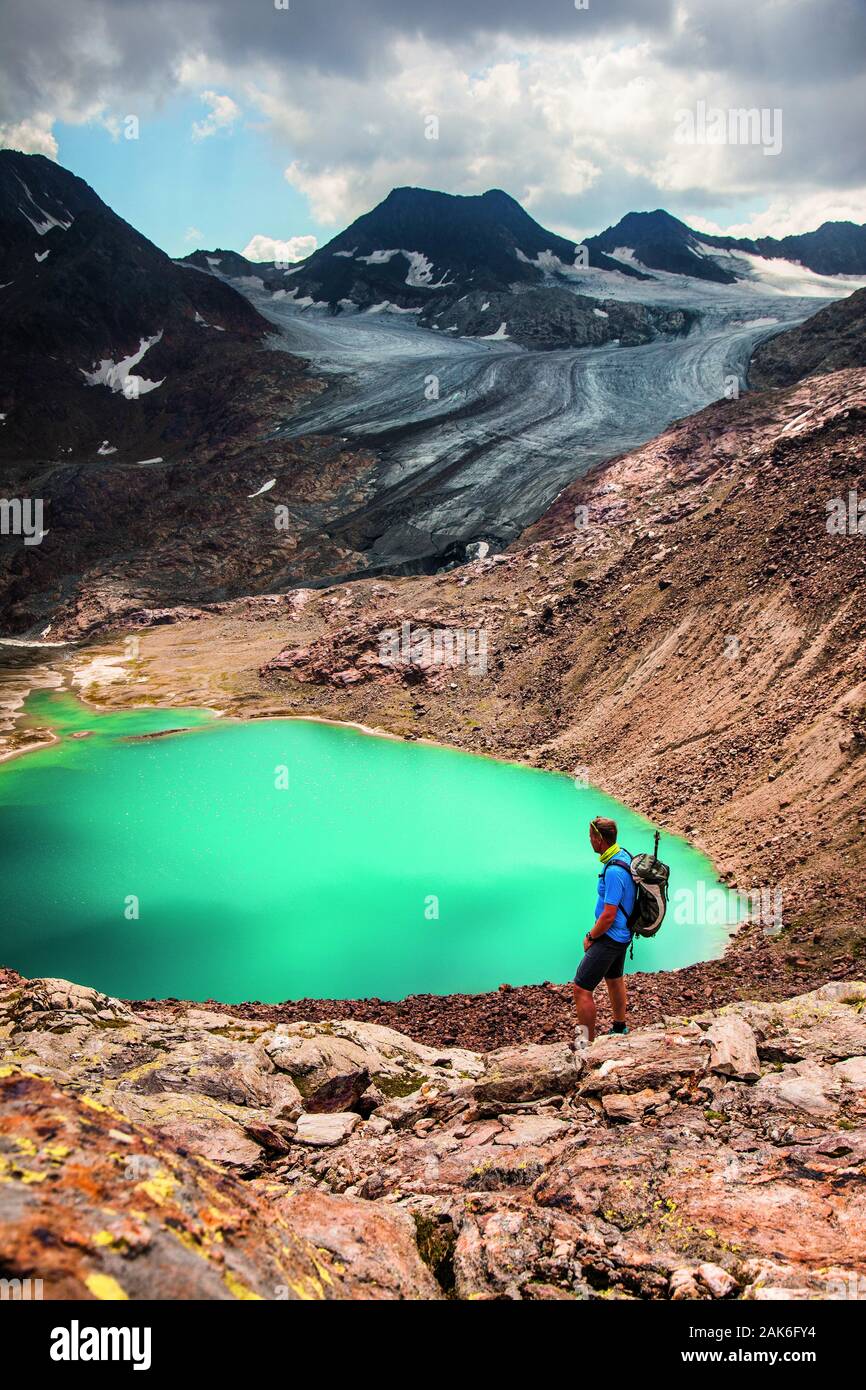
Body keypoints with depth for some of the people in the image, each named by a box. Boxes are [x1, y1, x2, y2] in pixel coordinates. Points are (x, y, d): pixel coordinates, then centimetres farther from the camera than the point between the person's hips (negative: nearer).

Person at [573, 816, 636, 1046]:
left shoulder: (614, 871, -30)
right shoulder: (623, 855, 1)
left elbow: (608, 916, -28)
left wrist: (590, 937, -11)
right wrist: (596, 933, 16)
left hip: (609, 938, -10)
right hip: (621, 934, 10)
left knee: (581, 988, -7)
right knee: (614, 980, 28)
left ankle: (587, 1044, 1)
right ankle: (620, 1029, 46)